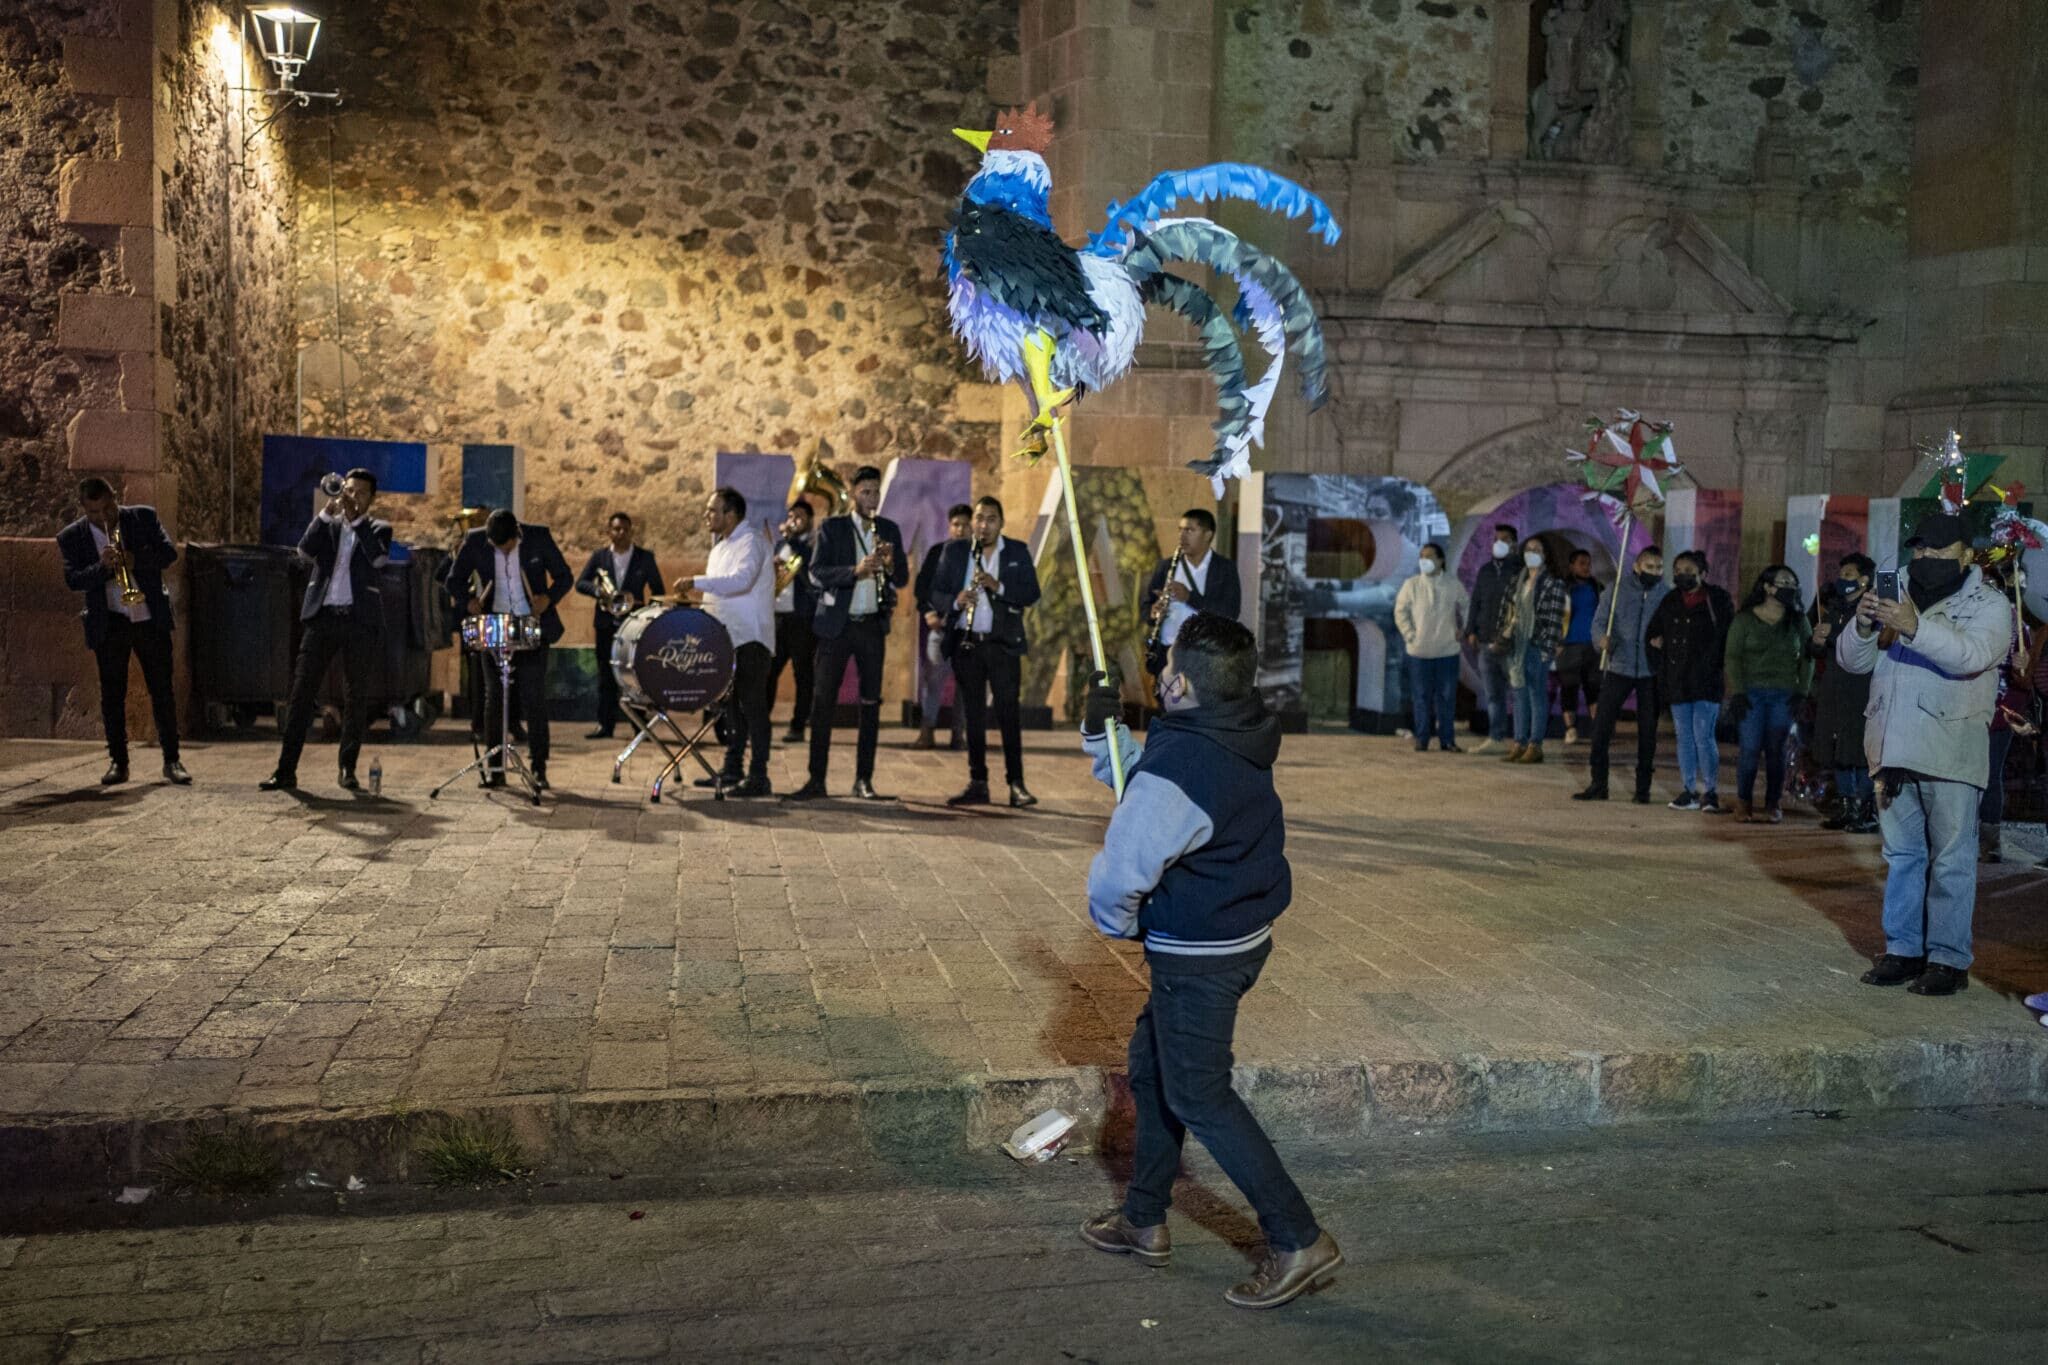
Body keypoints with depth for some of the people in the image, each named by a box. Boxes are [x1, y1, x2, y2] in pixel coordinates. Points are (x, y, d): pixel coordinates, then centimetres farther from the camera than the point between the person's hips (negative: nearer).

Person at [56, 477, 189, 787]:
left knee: (163, 691, 1)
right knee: (112, 695, 3)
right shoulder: (71, 537, 1)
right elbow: (72, 580, -8)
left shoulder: (144, 517, 2)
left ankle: (171, 760, 5)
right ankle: (118, 762, 12)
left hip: (151, 619, 0)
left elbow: (170, 552, -4)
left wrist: (136, 560, -20)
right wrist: (103, 567, -25)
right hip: (108, 623, 0)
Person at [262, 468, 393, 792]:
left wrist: (357, 518, -10)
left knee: (356, 698, 2)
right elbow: (305, 550, -4)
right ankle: (286, 770, 0)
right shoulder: (326, 525, 14)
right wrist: (327, 511, -9)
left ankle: (348, 769, 12)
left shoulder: (378, 529, 9)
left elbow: (379, 557, -11)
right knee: (302, 692, -2)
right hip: (322, 617, 1)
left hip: (360, 620, -1)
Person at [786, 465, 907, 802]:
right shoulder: (831, 528, 1)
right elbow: (816, 573, -10)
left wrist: (890, 563, -15)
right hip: (836, 624, -2)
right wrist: (855, 570, -25)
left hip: (873, 625, 3)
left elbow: (902, 579, 8)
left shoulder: (889, 530, 10)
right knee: (823, 701, -4)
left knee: (871, 702, 3)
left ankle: (864, 779, 10)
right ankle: (816, 780, 0)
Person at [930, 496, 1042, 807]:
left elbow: (1032, 595, -2)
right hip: (965, 643, 2)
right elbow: (934, 596, 5)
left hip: (1003, 643, -2)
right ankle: (978, 783, 10)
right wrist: (956, 601, -16)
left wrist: (998, 586, -17)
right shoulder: (954, 551, 8)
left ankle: (1016, 783, -3)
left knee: (1009, 712, -5)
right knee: (973, 714, 5)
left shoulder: (1018, 552, 6)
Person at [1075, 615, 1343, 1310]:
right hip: (1245, 935, 10)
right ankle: (1143, 1219, 33)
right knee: (1151, 1065, 21)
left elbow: (1119, 873, -25)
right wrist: (1102, 729, 7)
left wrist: (1120, 925, -5)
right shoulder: (1238, 741, 3)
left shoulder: (1176, 768, -28)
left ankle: (1298, 1238, 6)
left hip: (1196, 957, -10)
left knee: (1199, 1096, 1)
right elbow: (1138, 777, 20)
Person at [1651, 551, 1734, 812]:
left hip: (1707, 680, -5)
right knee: (1684, 737, 8)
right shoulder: (1671, 601, 11)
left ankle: (1711, 791, 1)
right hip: (1677, 680, 5)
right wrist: (1656, 641, 5)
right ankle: (1689, 791, 14)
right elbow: (1654, 631, 24)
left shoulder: (1718, 599, -3)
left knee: (1703, 736, -9)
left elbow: (1729, 636, -2)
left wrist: (1723, 667, -10)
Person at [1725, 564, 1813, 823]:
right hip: (1751, 693, -2)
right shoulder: (1744, 619, 2)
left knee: (1776, 751, -1)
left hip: (1783, 695, 2)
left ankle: (1773, 804, 7)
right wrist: (1737, 692, -8)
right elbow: (1733, 657, 0)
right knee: (1750, 749, -8)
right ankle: (1744, 802, 5)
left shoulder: (1798, 620, 10)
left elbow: (1807, 658, 10)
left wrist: (1803, 692, 0)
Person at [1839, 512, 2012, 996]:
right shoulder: (1897, 600, 16)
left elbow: (1972, 654, -20)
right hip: (1894, 751, 5)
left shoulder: (1989, 606, 1)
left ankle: (1948, 958, 2)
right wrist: (1863, 625, -12)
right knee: (1902, 856, 11)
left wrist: (1916, 628, -34)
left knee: (1951, 860, -3)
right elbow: (1851, 659, 9)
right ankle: (1903, 949, 19)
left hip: (1950, 753, -5)